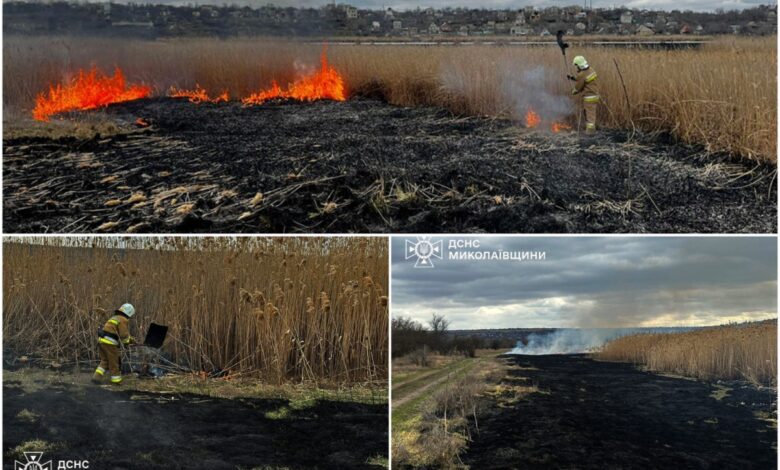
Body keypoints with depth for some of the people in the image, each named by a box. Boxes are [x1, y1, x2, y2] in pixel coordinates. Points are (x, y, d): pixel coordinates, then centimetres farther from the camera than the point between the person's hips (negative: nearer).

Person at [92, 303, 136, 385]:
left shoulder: (115, 318, 23)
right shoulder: (123, 320, -7)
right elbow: (124, 335, -13)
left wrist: (131, 339, 29)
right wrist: (127, 343, 7)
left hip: (101, 340, 8)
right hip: (110, 342, -8)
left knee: (104, 361, 17)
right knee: (114, 362, 5)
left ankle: (97, 377, 7)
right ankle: (116, 380, 14)